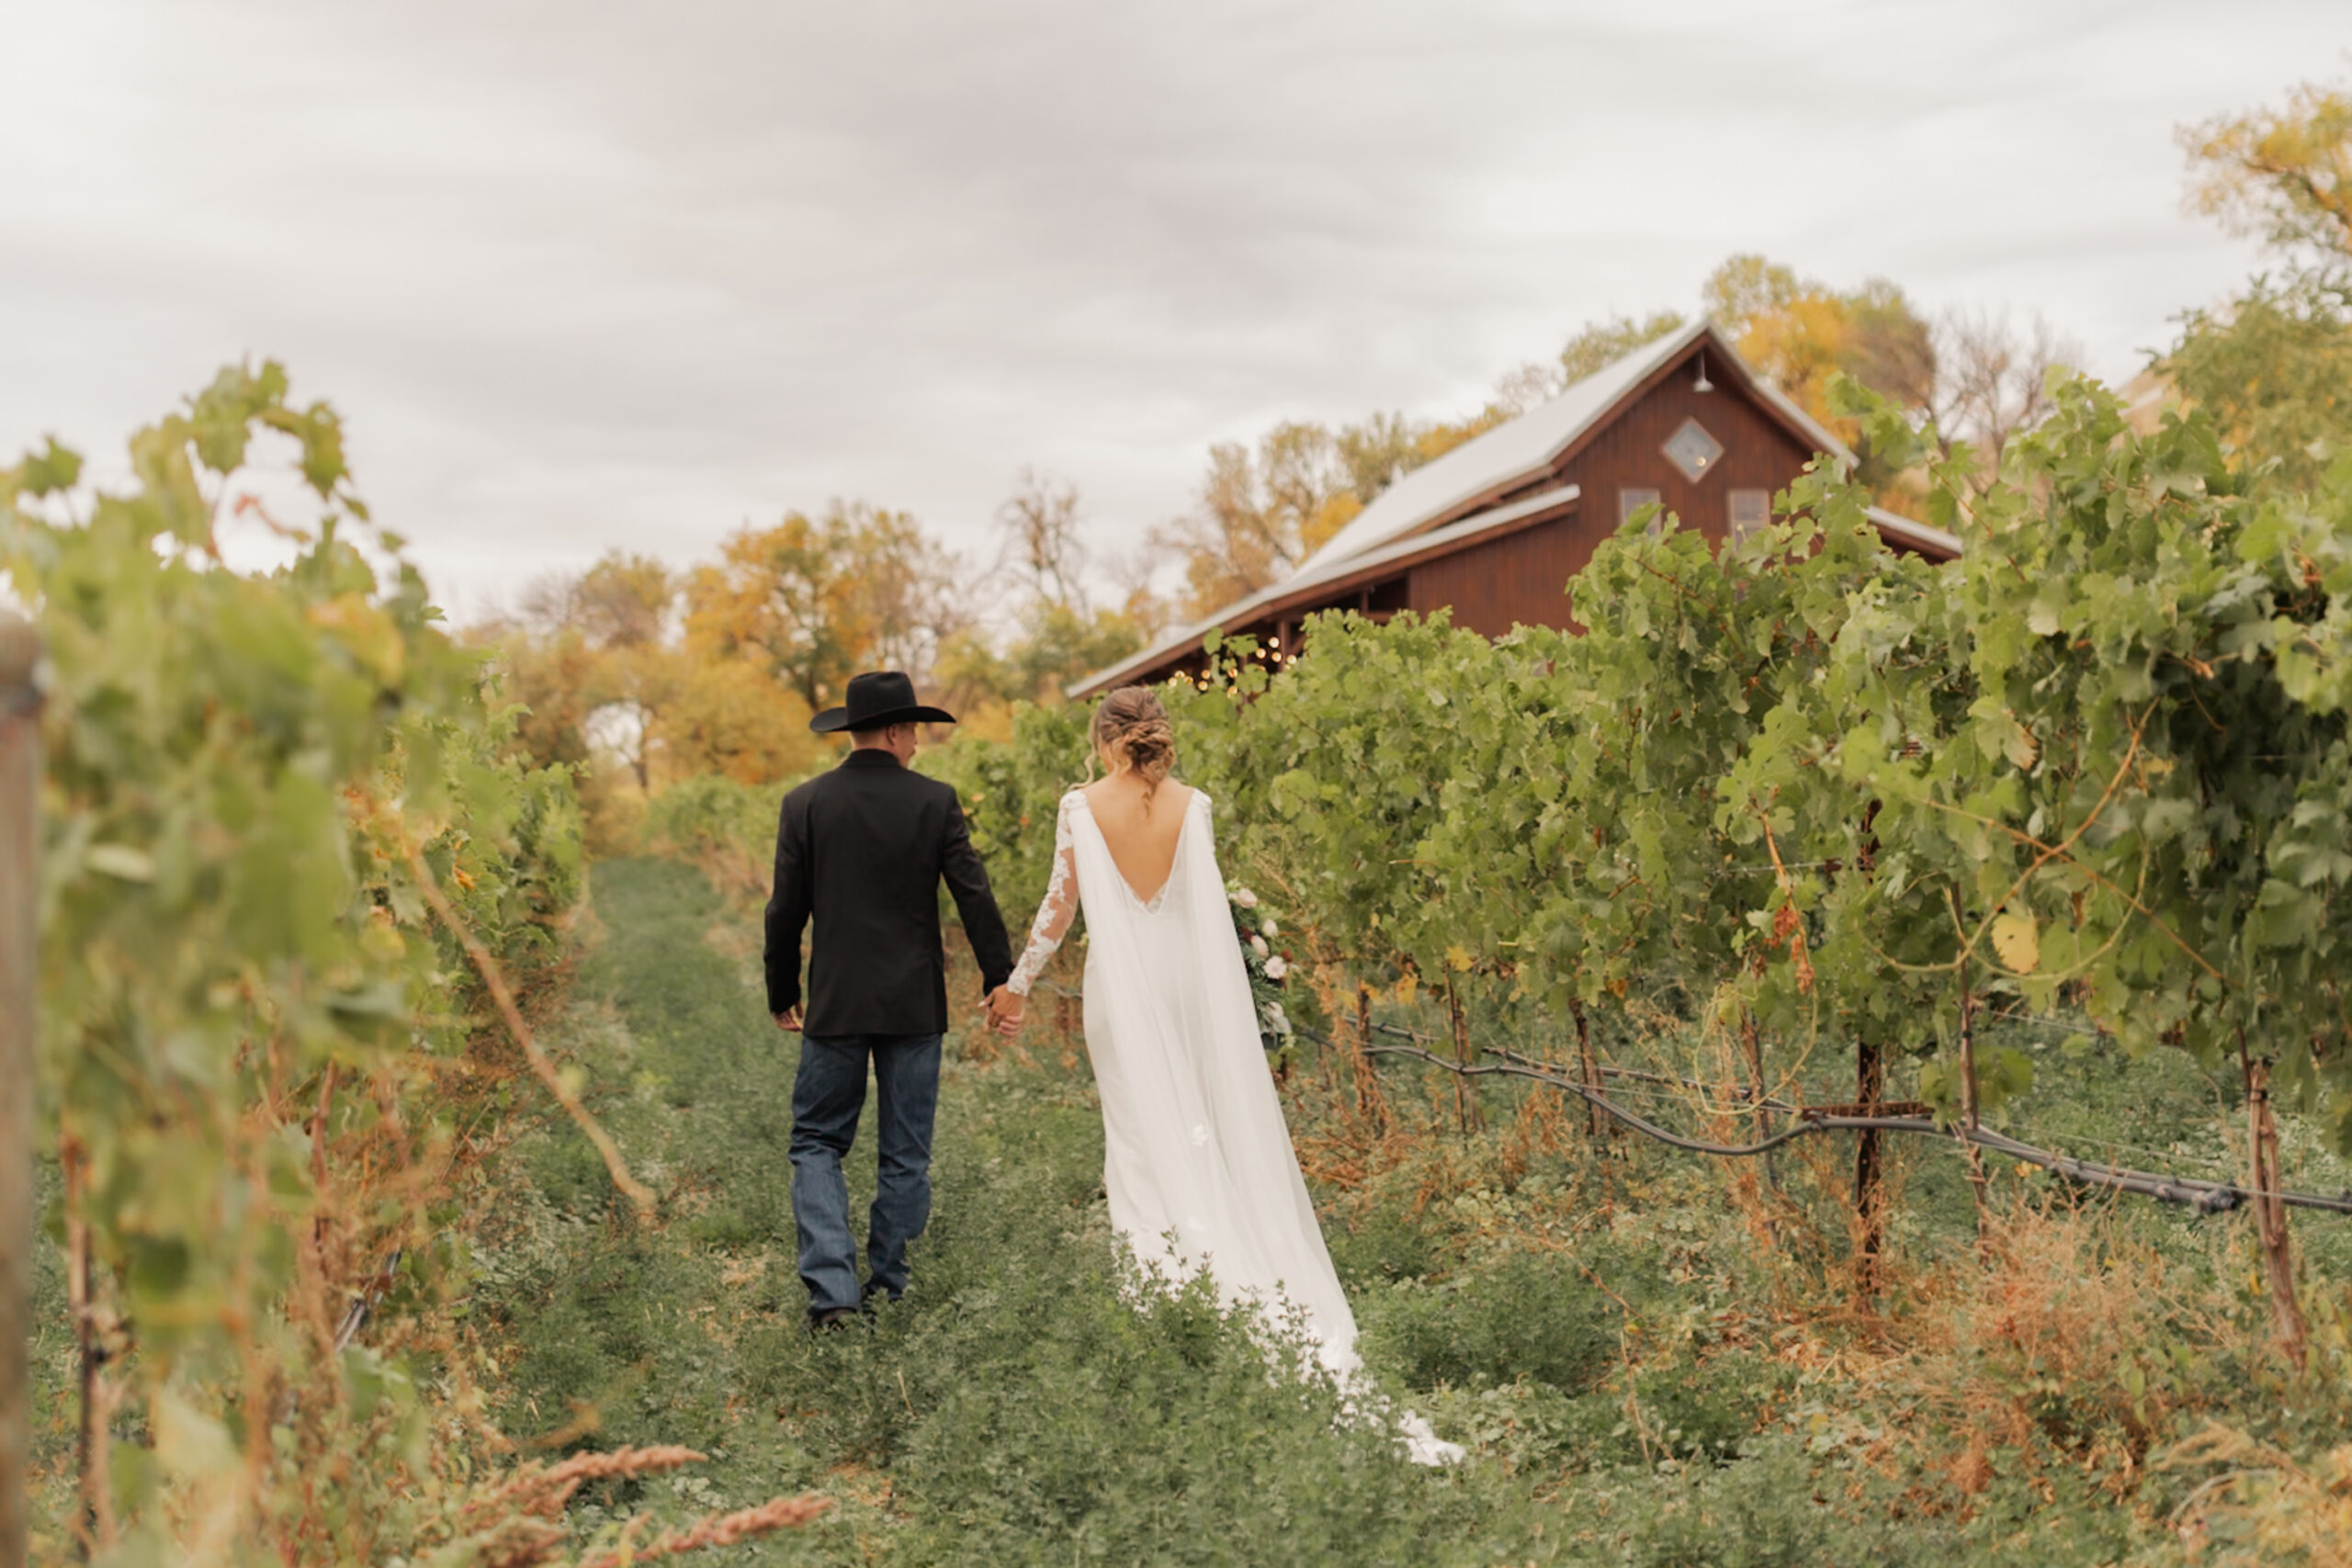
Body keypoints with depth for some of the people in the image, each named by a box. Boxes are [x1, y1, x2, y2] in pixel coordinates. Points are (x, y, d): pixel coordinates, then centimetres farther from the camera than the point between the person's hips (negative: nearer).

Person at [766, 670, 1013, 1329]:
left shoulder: (805, 804, -2)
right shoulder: (935, 802, -4)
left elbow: (786, 910, 0)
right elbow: (974, 895, -5)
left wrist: (782, 994, 12)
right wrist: (1000, 978, 3)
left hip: (836, 1004, 0)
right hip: (915, 1005, 0)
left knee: (817, 1142, 8)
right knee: (904, 1155, 10)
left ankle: (832, 1288, -8)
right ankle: (886, 1288, 15)